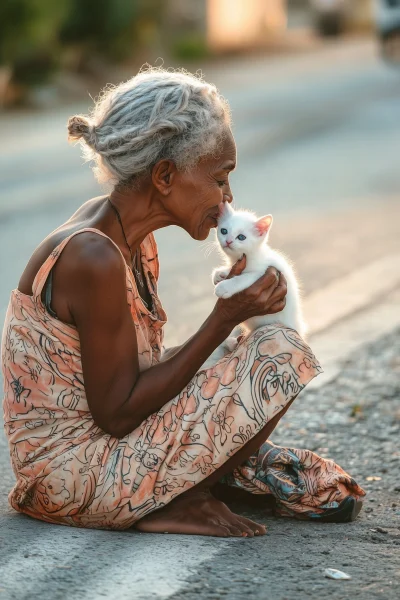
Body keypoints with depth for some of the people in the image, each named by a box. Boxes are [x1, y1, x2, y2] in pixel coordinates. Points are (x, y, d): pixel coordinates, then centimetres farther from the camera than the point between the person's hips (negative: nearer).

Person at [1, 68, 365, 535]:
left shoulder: (129, 234, 5)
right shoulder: (93, 259, -25)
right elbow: (117, 415, -22)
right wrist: (224, 319, -21)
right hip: (77, 480, -10)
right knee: (280, 353, -15)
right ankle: (178, 507, -6)